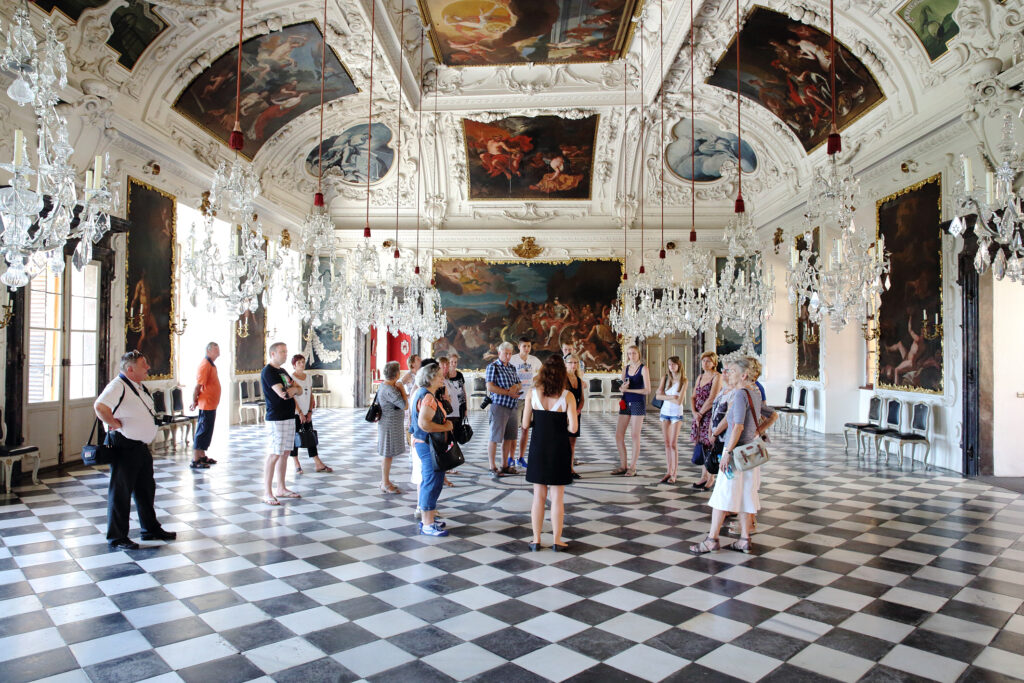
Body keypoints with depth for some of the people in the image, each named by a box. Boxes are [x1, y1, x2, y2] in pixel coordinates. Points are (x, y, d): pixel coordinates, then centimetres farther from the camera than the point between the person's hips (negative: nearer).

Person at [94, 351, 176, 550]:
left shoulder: (140, 387, 13)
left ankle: (151, 529, 32)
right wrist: (116, 425, -23)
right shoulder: (118, 386, -17)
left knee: (146, 489, 18)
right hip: (124, 447, -10)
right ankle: (116, 538, 13)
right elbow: (100, 407, -34)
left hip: (141, 446, 10)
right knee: (120, 492, 1)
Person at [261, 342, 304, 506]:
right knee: (274, 455, -7)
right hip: (275, 419, -9)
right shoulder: (268, 372, -10)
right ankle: (267, 493, -2)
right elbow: (282, 393, -21)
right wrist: (293, 388, -1)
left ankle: (281, 489, 20)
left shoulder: (283, 371, 18)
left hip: (289, 417, 9)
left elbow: (299, 390, 14)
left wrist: (292, 389, -8)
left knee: (285, 454, 12)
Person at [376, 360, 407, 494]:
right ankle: (385, 484, 10)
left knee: (386, 454, 18)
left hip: (386, 424, 10)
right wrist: (402, 388, -15)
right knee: (387, 454, 0)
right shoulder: (390, 390, -24)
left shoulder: (383, 385, 7)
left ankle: (384, 481, 28)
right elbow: (405, 406, -22)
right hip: (390, 426, -10)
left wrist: (405, 395, 26)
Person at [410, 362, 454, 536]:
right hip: (429, 445, -11)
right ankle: (428, 525, 3)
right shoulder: (428, 397, -21)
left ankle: (426, 519, 30)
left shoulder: (420, 393, 12)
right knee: (432, 483, -5)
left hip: (422, 443, 11)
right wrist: (446, 427, -20)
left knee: (428, 482, 19)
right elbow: (424, 423, -30)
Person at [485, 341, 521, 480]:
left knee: (509, 437, 11)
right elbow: (490, 387, -14)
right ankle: (493, 468, 2)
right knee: (494, 437, -4)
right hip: (499, 405, -7)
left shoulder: (512, 367, 16)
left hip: (512, 406, 7)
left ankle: (505, 465, 21)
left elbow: (518, 383, 22)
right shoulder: (493, 366, -5)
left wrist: (516, 386, -2)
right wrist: (508, 392, -13)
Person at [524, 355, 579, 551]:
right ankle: (556, 541, 16)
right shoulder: (567, 396, -11)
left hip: (538, 448, 2)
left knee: (538, 496, 12)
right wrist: (561, 425, 6)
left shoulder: (533, 393, -5)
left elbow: (526, 424, -4)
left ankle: (536, 540, 18)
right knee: (557, 498, 9)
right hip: (559, 449, -2)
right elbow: (573, 428, -14)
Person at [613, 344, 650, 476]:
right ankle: (623, 466, 13)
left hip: (638, 403, -6)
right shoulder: (625, 369, 12)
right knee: (618, 435, 2)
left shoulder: (643, 368, -5)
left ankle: (633, 468, 6)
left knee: (634, 436, -3)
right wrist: (623, 387, -7)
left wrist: (629, 389, -12)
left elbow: (647, 390, -10)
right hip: (625, 403, 6)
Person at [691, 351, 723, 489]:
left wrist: (701, 413, -10)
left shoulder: (717, 377, -9)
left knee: (709, 445, -4)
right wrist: (694, 412, -3)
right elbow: (693, 397, 13)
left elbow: (711, 399, -15)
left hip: (711, 415, -7)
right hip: (699, 416, 7)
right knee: (700, 445, 9)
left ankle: (711, 478, 7)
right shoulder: (700, 377, 15)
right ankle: (704, 476, 18)